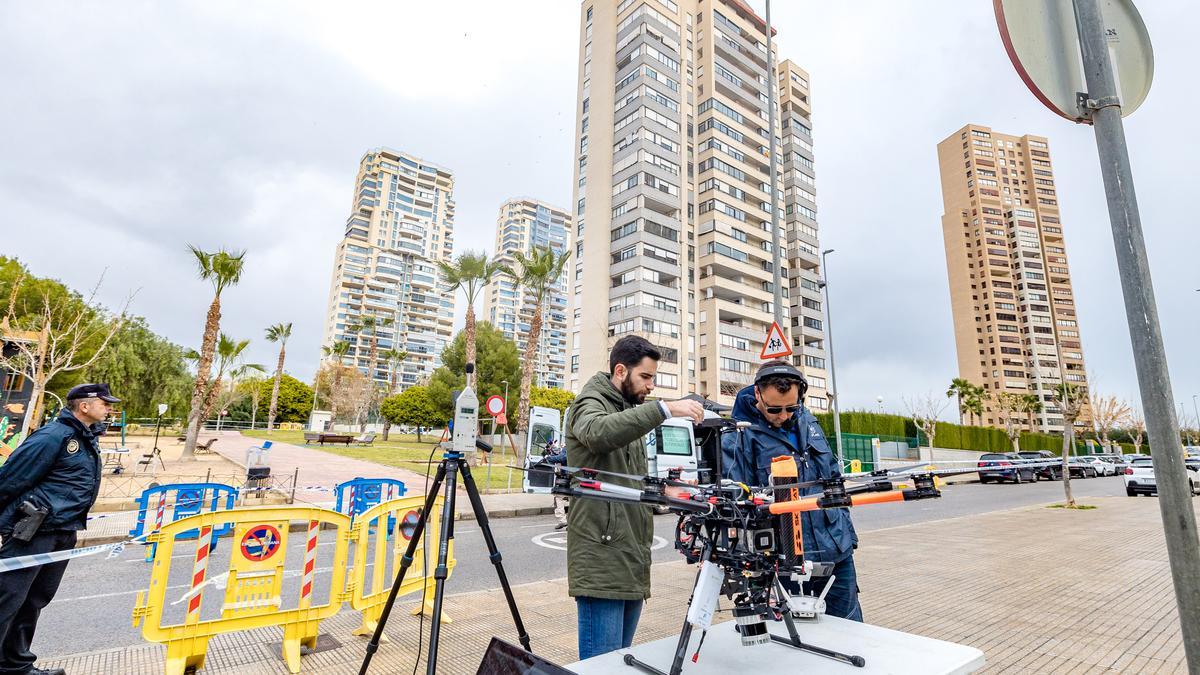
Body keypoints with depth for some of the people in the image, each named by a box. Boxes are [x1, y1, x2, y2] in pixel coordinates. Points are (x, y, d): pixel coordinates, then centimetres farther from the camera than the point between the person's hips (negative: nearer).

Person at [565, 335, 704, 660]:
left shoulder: (630, 413, 19)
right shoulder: (590, 404, -7)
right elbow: (598, 433, -33)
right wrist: (664, 409, -37)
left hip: (632, 563, 8)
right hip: (601, 563, -8)